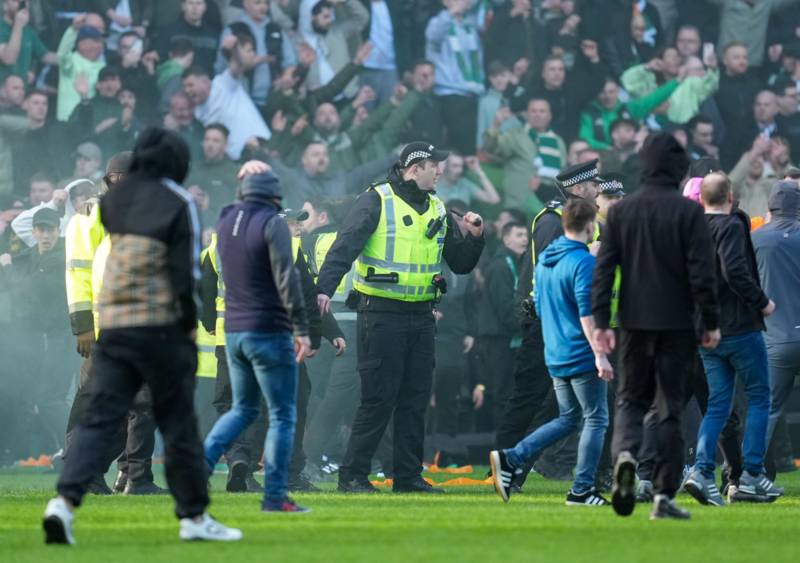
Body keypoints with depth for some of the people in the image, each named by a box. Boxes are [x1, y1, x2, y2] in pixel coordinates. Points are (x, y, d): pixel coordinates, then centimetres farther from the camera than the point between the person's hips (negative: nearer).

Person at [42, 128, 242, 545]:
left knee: (99, 418, 1)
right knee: (178, 423, 6)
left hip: (112, 324, 4)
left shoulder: (114, 201, 8)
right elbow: (185, 273, -10)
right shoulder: (177, 204, -7)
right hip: (161, 325, -4)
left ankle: (65, 501, -18)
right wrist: (190, 324, -2)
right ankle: (194, 517, 14)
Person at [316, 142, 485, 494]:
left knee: (415, 399, 8)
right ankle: (352, 475, 0)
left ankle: (409, 476, 14)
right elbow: (346, 245, -15)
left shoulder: (438, 211, 14)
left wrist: (475, 238, 1)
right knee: (378, 398, -7)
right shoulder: (376, 201, -6)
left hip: (421, 316, 6)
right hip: (381, 315, -6)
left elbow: (461, 264, 20)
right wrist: (325, 288, -27)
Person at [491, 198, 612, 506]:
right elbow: (587, 313, -22)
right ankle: (582, 490, 1)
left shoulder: (544, 260, 11)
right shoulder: (584, 262, -16)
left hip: (556, 356, 8)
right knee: (596, 420, 3)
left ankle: (510, 459, 4)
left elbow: (539, 307, 19)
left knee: (568, 418, 17)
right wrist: (600, 354, -23)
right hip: (582, 355, -8)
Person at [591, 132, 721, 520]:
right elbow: (701, 272, -10)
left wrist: (601, 322, 5)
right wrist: (711, 323, -3)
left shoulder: (621, 211, 2)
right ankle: (664, 496, 1)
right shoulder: (688, 212, -7)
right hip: (676, 325, -2)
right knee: (670, 406, 4)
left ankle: (625, 451, -17)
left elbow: (604, 268, 1)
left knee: (630, 399, 15)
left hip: (634, 324, 2)